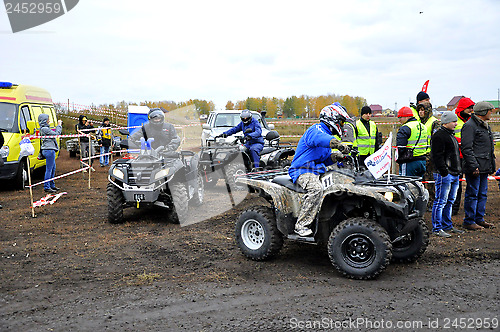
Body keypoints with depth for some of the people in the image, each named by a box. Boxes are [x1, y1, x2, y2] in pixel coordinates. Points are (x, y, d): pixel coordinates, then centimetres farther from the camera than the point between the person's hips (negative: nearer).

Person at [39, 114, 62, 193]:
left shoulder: (45, 128, 15)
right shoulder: (44, 129, -15)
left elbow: (54, 132, 19)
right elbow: (56, 133, -14)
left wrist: (59, 125, 14)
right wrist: (59, 125, -2)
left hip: (50, 150, 11)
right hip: (49, 150, -11)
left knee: (53, 168, 18)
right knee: (49, 169, -6)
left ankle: (52, 185, 26)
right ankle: (46, 187, -1)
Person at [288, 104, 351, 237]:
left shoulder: (327, 133, 22)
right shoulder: (315, 129, -10)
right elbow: (319, 139, -38)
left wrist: (334, 157, 3)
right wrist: (338, 144, -54)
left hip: (317, 171, 10)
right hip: (303, 171, -10)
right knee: (316, 188, -35)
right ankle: (301, 225, -30)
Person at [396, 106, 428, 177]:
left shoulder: (405, 128, -14)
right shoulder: (423, 126, 14)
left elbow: (400, 148, -19)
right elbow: (426, 145, 21)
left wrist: (398, 158, -3)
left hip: (409, 163, -9)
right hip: (422, 161, 9)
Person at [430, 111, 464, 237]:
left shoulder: (451, 135, 19)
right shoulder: (439, 136, -13)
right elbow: (437, 156, -19)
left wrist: (458, 171, 21)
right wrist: (444, 172, -21)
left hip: (454, 174, 10)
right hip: (444, 174, -10)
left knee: (450, 201, 15)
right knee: (440, 202, -6)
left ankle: (447, 225, 25)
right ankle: (437, 228, 0)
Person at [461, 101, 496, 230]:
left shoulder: (486, 126, 19)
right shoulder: (469, 126, -12)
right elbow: (466, 148, -18)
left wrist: (491, 166, 20)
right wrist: (474, 166, -22)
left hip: (485, 167, 10)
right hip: (475, 168, -10)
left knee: (482, 194, 13)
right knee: (472, 194, -4)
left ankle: (479, 219, 23)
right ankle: (469, 221, 4)